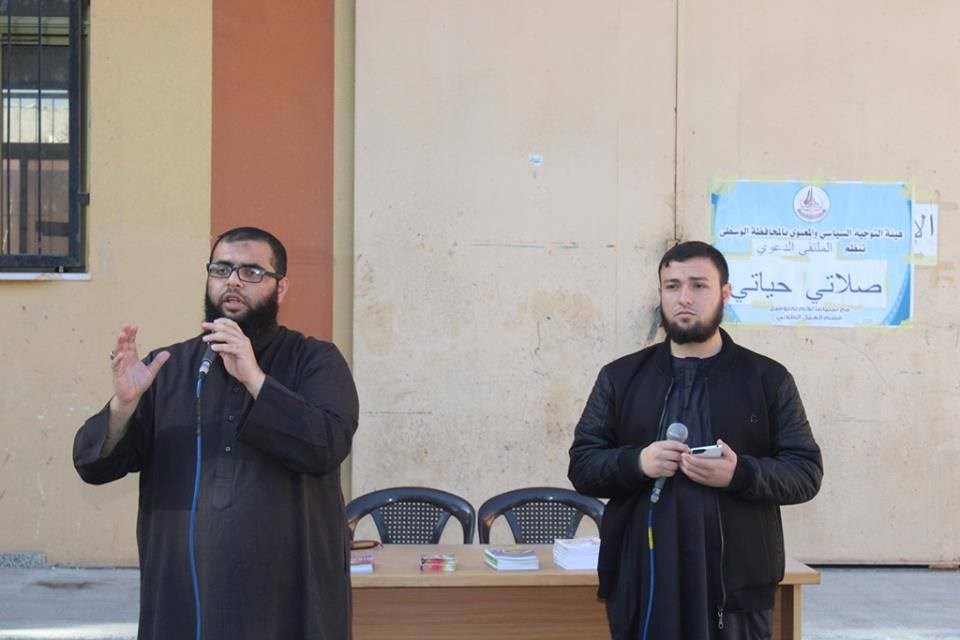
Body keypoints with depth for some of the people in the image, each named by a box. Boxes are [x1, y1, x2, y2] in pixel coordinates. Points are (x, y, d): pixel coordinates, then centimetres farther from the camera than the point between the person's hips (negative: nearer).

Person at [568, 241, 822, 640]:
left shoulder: (768, 379, 7)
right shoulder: (620, 377, 10)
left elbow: (806, 471, 3)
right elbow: (581, 465, 8)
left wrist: (740, 473, -16)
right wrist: (636, 462, -13)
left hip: (736, 581, -1)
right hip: (642, 580, 1)